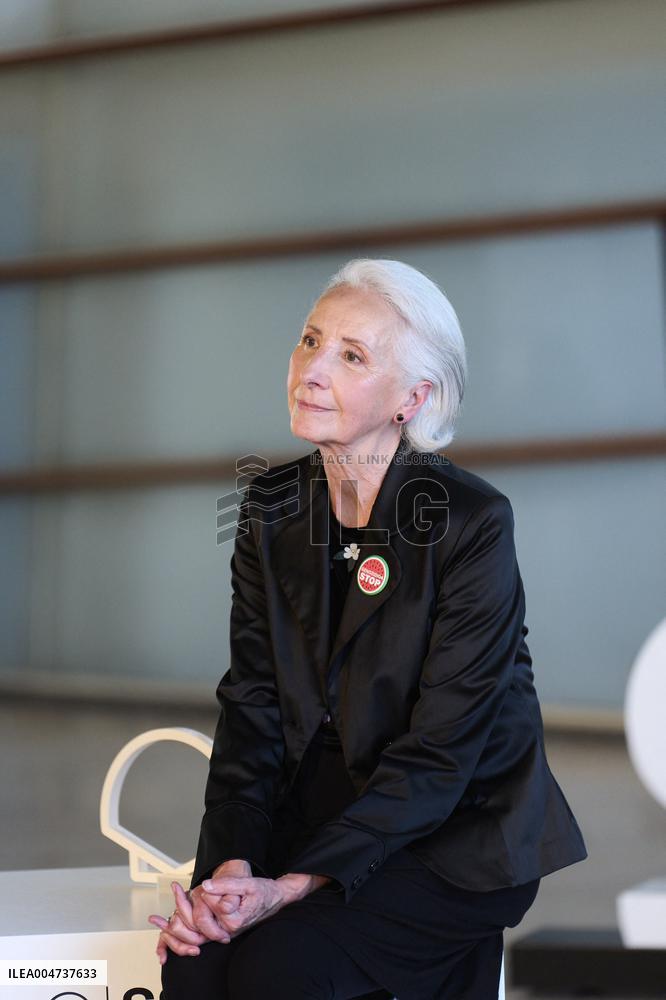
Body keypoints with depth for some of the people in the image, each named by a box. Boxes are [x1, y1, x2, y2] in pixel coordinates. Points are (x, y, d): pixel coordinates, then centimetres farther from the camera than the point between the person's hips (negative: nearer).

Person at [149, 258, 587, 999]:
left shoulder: (474, 520, -16)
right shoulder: (272, 508, 2)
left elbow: (440, 751, -18)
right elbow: (252, 703, 0)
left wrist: (296, 885, -24)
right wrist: (230, 863, -15)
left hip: (460, 835, -4)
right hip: (323, 809, 4)